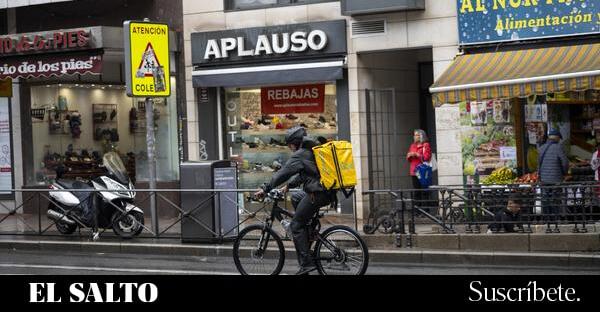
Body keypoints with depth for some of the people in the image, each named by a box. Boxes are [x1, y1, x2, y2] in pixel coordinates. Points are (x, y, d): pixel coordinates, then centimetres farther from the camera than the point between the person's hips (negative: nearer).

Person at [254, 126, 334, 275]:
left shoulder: (300, 155, -8)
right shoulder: (313, 150, 21)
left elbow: (283, 173, -10)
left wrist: (265, 189, -5)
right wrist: (288, 186, 33)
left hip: (317, 194, -9)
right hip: (327, 192, 9)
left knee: (296, 225, -3)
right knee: (295, 198, 30)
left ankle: (306, 263, -9)